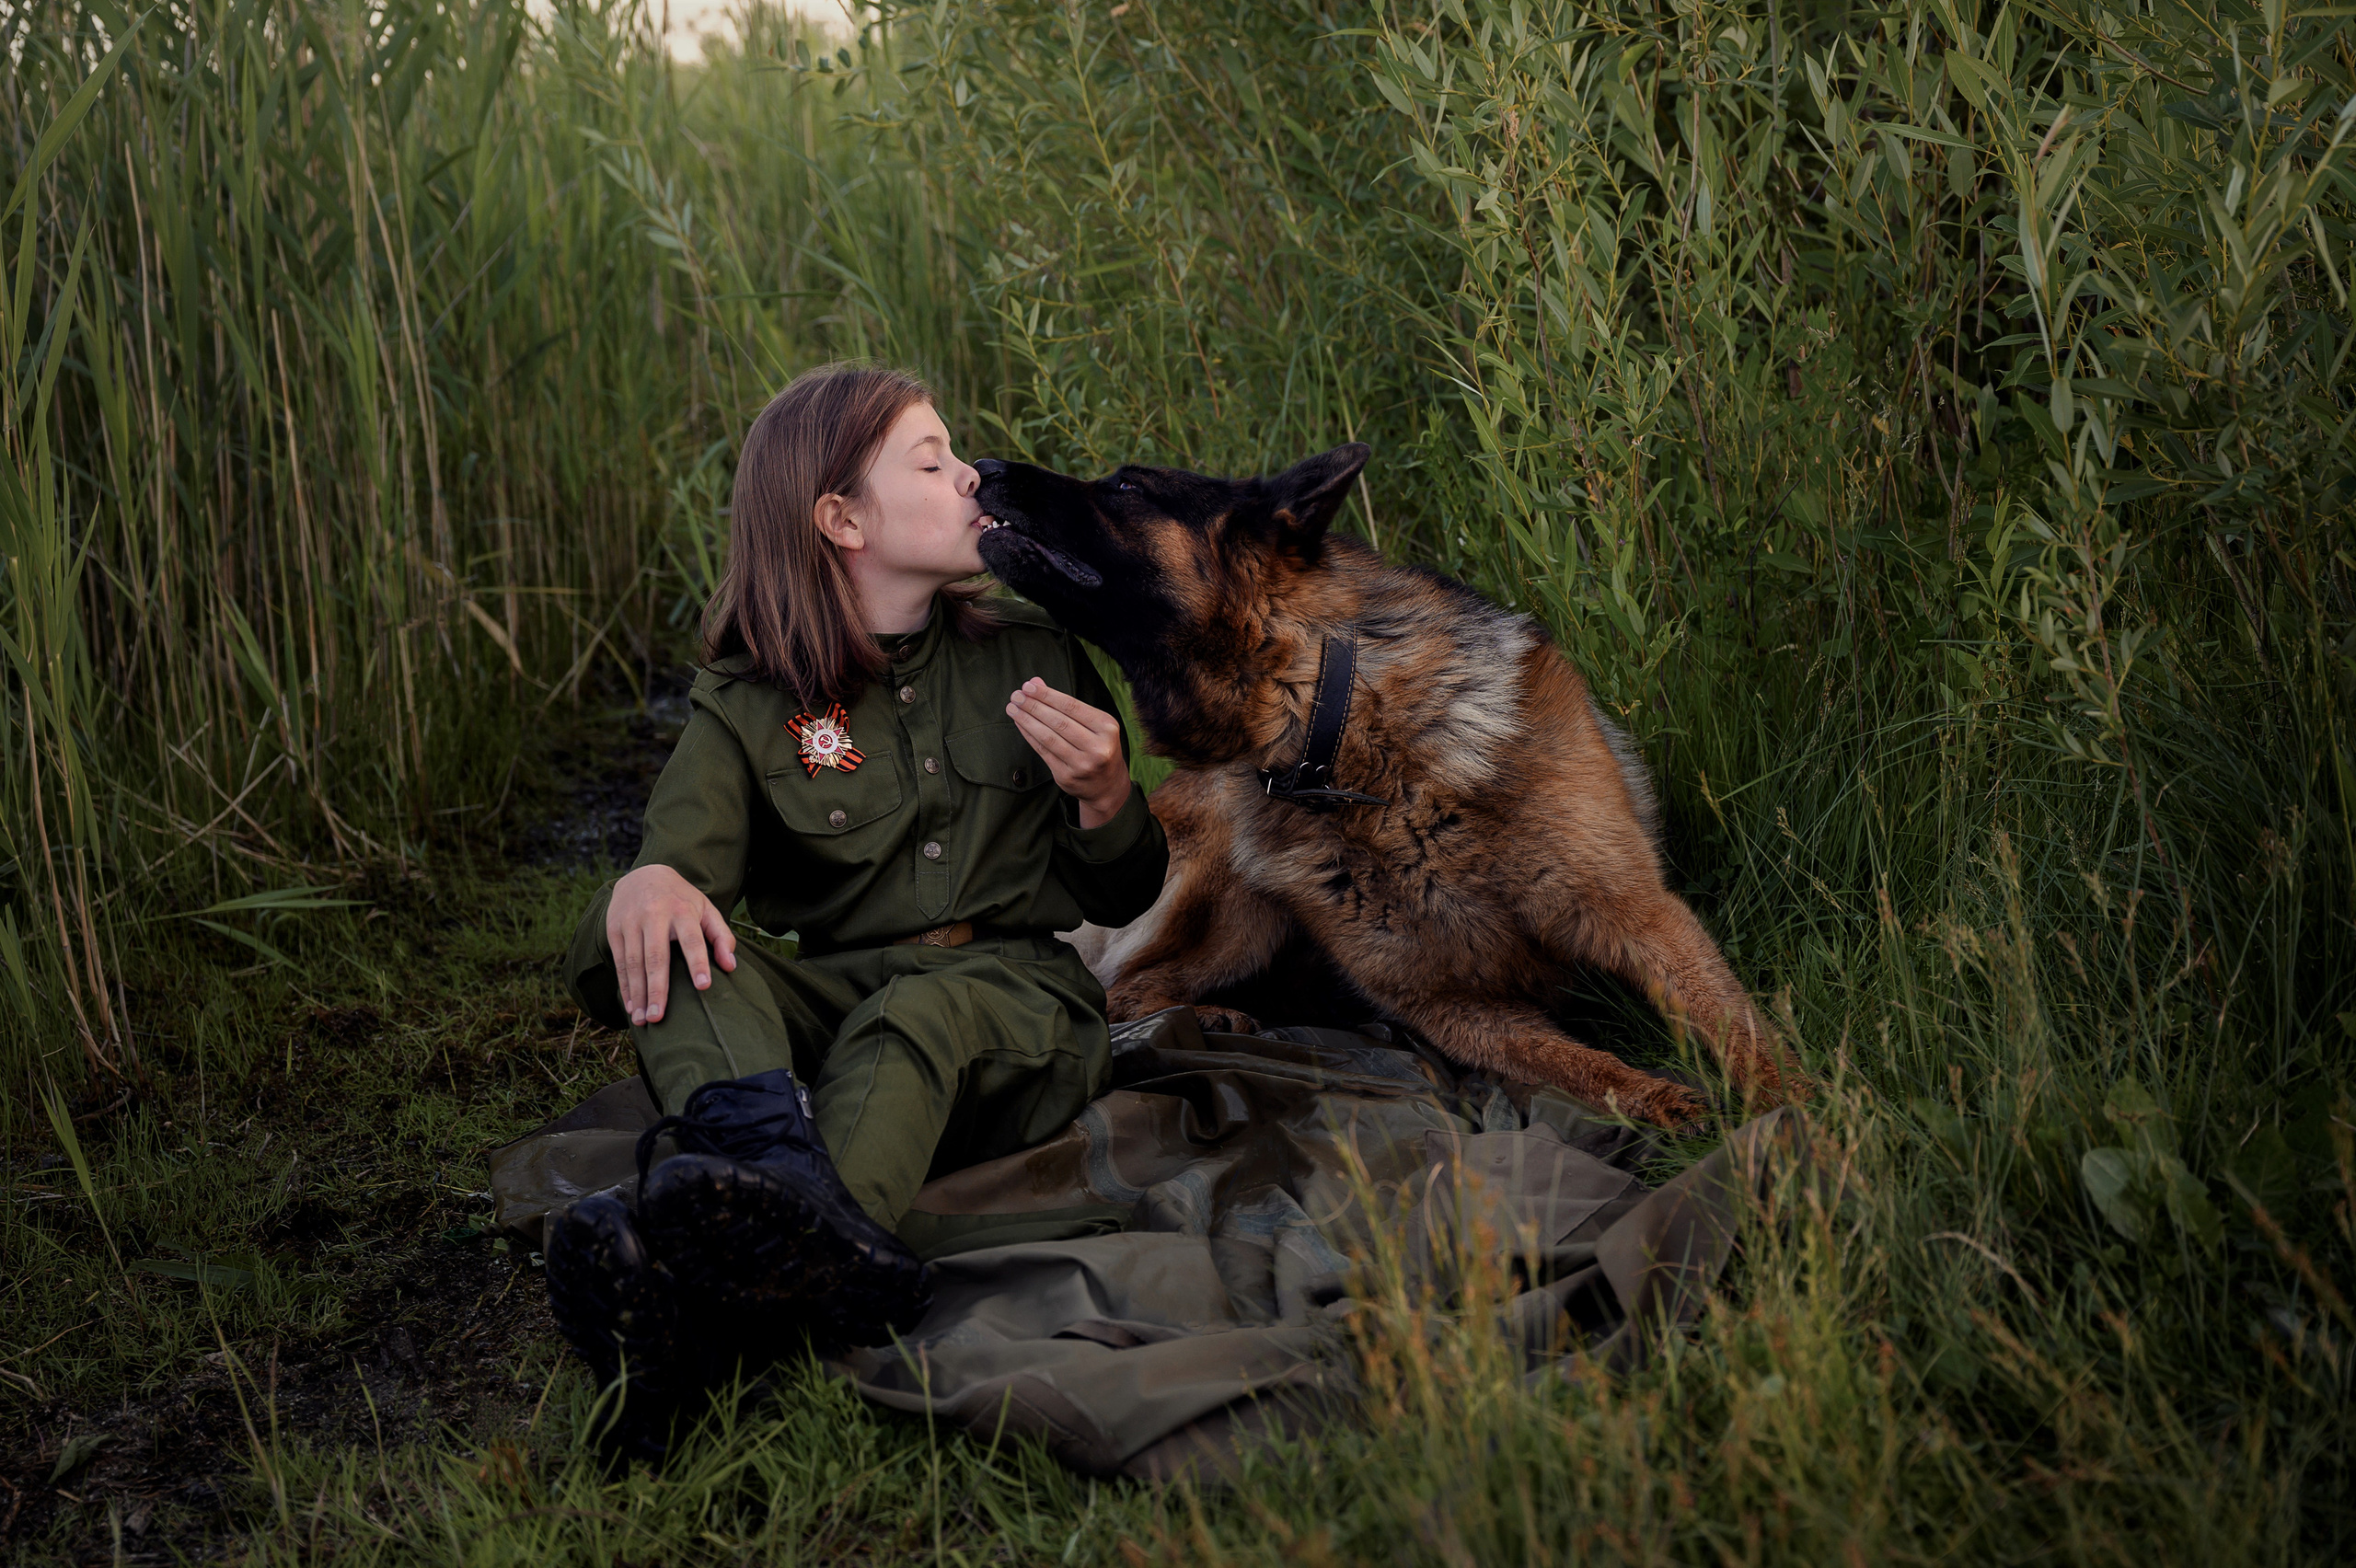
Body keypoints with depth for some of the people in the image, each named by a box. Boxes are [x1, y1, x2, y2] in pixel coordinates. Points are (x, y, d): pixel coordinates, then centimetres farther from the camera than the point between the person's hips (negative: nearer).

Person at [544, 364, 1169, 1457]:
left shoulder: (1030, 659, 12)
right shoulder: (747, 708, 7)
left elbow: (1122, 905, 15)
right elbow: (683, 859, -11)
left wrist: (1105, 799, -8)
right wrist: (646, 886, -37)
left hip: (1009, 994, -1)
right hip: (832, 998, 1)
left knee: (918, 1019, -35)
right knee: (673, 951, -28)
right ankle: (837, 1246, -59)